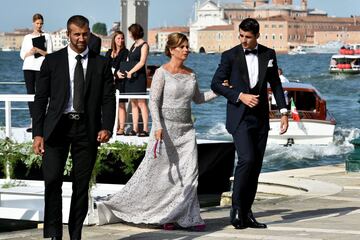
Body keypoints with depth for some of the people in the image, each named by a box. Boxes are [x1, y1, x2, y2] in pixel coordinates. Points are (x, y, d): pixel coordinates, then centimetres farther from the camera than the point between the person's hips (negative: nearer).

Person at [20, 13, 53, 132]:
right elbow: (22, 54, 11)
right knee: (30, 93, 1)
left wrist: (39, 51, -15)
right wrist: (31, 52, -9)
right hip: (28, 67, 3)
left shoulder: (46, 36, 8)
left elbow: (50, 54, 1)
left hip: (41, 67, -3)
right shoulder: (27, 37, 15)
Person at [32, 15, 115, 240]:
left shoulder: (101, 63, 7)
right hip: (58, 126, -1)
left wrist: (107, 128, -11)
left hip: (87, 129, 1)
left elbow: (108, 99, 5)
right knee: (52, 180, -12)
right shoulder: (52, 61, 5)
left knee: (81, 185, 5)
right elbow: (41, 99, 5)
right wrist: (38, 133, -3)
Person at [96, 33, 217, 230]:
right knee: (158, 171, -3)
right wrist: (158, 126, -21)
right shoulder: (162, 73, -6)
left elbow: (198, 98, 23)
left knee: (188, 173, -1)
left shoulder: (190, 74, 10)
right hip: (166, 127, -5)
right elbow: (154, 101, -11)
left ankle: (187, 217, 3)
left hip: (186, 129, 5)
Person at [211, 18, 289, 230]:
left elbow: (275, 84, 14)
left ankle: (246, 214, 11)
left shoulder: (268, 54, 7)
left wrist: (283, 111, 7)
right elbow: (216, 84, -3)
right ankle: (237, 208, -9)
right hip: (239, 117, -4)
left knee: (256, 166, 4)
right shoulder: (230, 56, -3)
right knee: (246, 159, -20)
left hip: (261, 117, 4)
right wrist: (240, 96, -13)